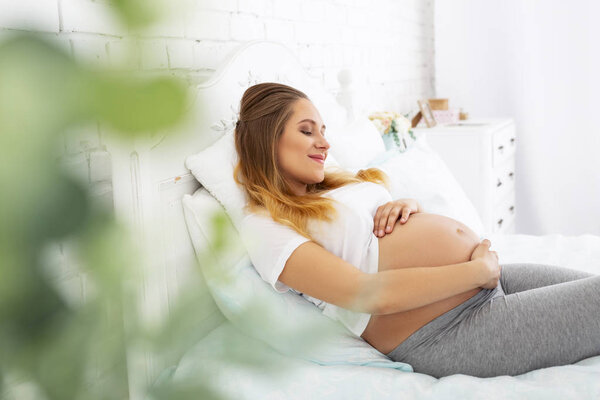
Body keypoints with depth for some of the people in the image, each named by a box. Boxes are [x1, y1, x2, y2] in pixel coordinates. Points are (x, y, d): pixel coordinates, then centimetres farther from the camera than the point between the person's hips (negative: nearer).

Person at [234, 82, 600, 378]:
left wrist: (409, 205, 1)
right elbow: (372, 295, -20)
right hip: (446, 331, -9)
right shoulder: (264, 225, -9)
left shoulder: (337, 182, 17)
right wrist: (480, 269, -15)